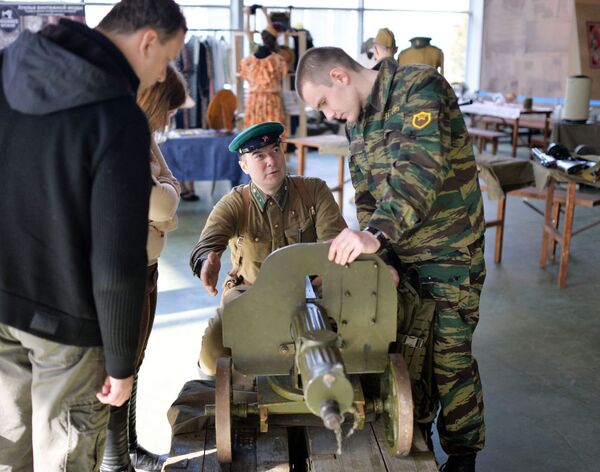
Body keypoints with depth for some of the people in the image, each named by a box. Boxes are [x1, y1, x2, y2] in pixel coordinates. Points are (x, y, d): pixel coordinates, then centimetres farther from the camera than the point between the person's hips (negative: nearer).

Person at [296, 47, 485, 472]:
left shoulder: (420, 88, -17)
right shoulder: (357, 121, 8)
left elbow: (421, 168, -32)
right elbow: (367, 196, 7)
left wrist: (376, 232, -43)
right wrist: (381, 257, -5)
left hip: (449, 253, -7)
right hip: (397, 251, 7)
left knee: (449, 358, 2)